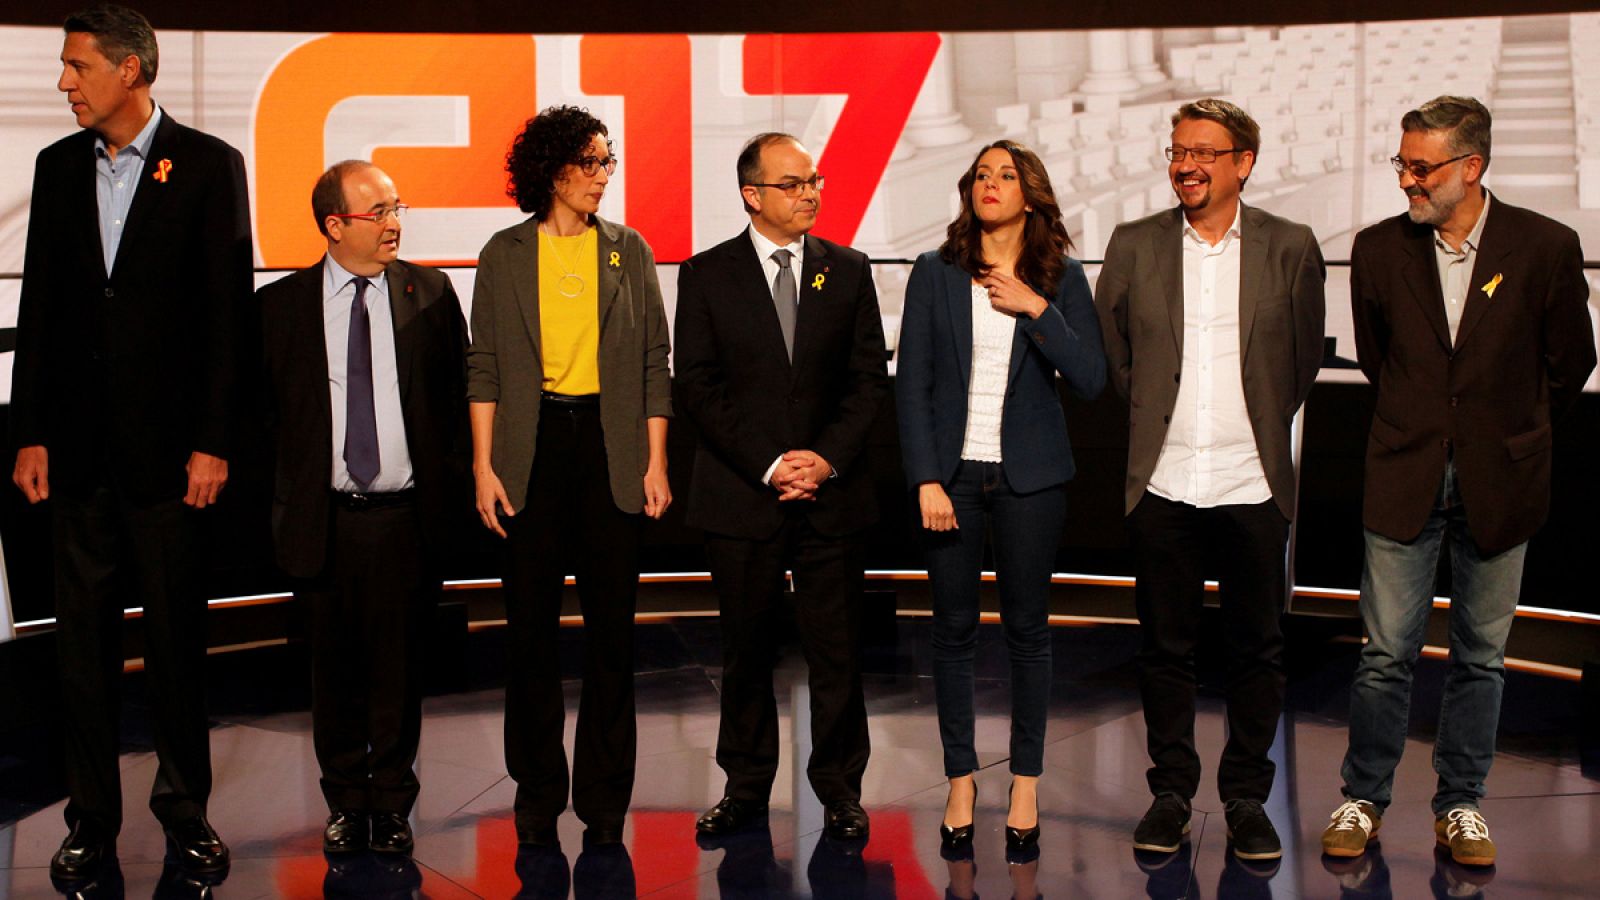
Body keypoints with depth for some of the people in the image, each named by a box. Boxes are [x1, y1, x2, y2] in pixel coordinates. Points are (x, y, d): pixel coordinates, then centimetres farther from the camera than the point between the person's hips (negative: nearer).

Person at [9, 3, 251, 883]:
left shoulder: (208, 165, -3)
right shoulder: (58, 166, 9)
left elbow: (227, 312, -6)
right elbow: (40, 309, 10)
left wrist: (212, 442, -9)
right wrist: (29, 433, 5)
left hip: (168, 445, -4)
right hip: (79, 445, 4)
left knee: (176, 636, 7)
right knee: (82, 638, 8)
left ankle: (185, 808, 21)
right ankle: (91, 817, 19)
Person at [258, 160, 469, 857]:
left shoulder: (430, 292, 3)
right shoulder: (281, 304, 0)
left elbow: (459, 392, 6)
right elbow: (261, 408, 5)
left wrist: (448, 484, 1)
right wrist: (287, 497, 1)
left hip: (407, 515, 0)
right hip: (323, 519, 0)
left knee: (398, 665, 8)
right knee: (334, 669, 11)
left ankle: (392, 801, 23)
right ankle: (346, 800, 27)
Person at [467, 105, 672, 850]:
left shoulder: (628, 251, 8)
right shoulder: (504, 255, 5)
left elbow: (654, 362, 7)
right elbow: (484, 366, 4)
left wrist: (656, 462, 0)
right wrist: (483, 465, -3)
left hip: (610, 443, 1)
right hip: (532, 444, 0)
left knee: (611, 626, 2)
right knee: (532, 627, 4)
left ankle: (604, 800, 13)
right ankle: (537, 796, 17)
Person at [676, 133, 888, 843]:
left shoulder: (848, 270, 8)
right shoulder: (706, 276, 2)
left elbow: (869, 377, 6)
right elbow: (697, 386, -3)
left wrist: (828, 458, -8)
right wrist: (768, 465, -10)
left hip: (831, 492, 1)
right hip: (741, 494, -1)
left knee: (837, 651, 3)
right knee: (746, 651, 8)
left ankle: (839, 789, 17)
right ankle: (745, 789, 21)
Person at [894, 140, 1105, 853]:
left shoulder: (1061, 280, 3)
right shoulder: (935, 274, 2)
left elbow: (1090, 380, -4)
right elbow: (911, 384, 0)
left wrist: (1037, 309, -13)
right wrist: (926, 481, -7)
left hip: (1029, 476, 0)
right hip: (953, 473, 0)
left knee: (1028, 628, 5)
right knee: (954, 628, 5)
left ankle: (1026, 782, 17)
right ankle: (961, 780, 17)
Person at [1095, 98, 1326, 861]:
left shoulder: (1291, 248, 2)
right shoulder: (1134, 246, 4)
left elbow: (1304, 358, 11)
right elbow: (1109, 352, 12)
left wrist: (1261, 423, 13)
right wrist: (1155, 413, 11)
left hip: (1254, 484, 0)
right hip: (1163, 484, 1)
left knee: (1256, 649, 7)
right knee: (1165, 647, 8)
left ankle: (1247, 797, 20)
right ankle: (1170, 791, 20)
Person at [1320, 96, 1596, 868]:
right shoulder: (1379, 249, -1)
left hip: (1498, 483, 0)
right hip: (1405, 479, 1)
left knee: (1480, 656, 9)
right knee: (1386, 653, 2)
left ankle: (1460, 805, 23)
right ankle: (1362, 799, 17)